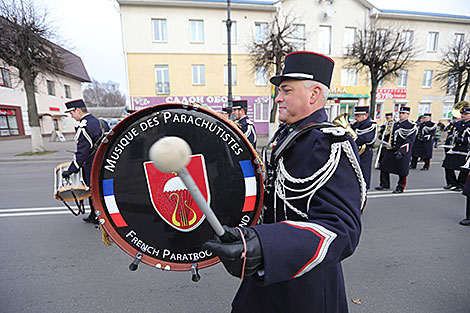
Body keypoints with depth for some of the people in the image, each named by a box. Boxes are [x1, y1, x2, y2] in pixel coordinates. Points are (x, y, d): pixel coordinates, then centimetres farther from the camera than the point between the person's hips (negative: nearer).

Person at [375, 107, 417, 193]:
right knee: (384, 167, 5)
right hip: (391, 150, 6)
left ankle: (400, 188, 17)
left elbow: (409, 141, -14)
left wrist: (401, 151, -24)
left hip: (403, 152, -6)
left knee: (402, 171, 2)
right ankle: (384, 184, 19)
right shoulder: (395, 124, 14)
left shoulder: (411, 126, -6)